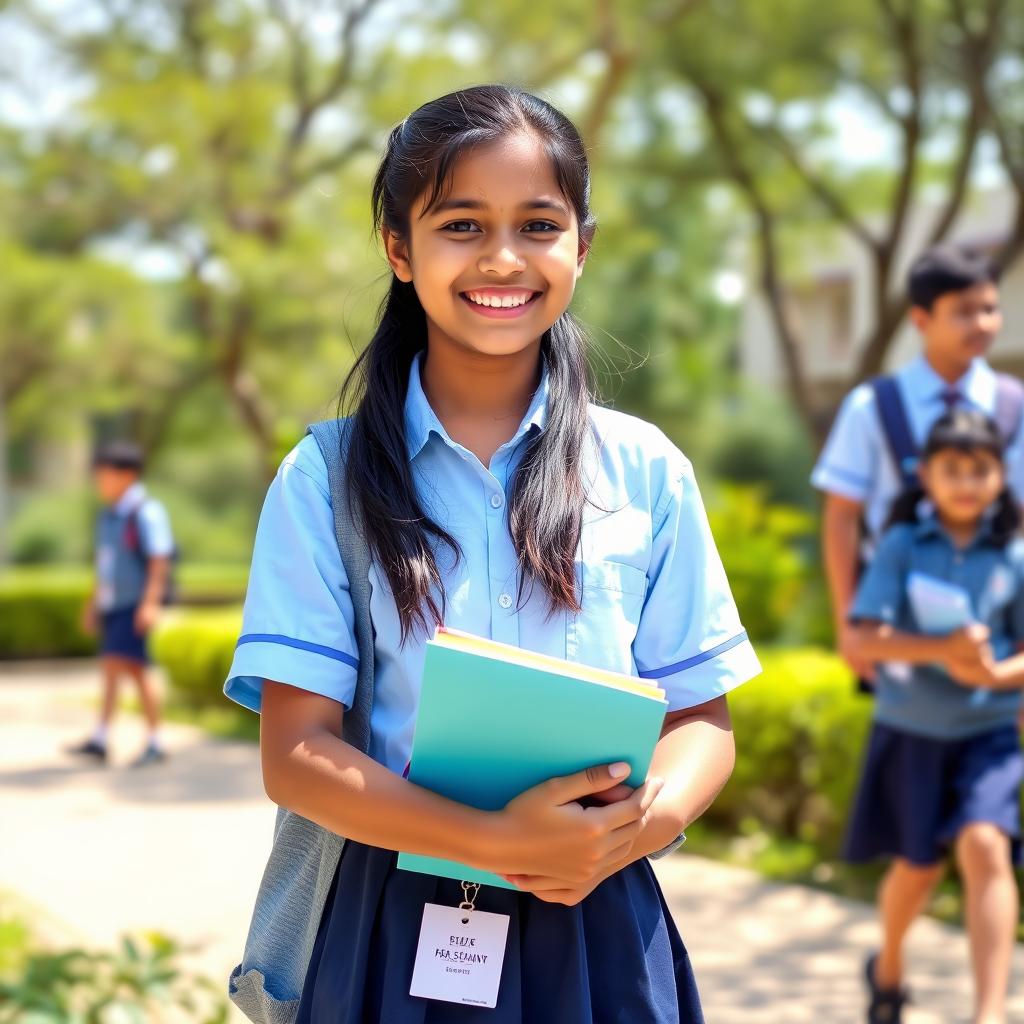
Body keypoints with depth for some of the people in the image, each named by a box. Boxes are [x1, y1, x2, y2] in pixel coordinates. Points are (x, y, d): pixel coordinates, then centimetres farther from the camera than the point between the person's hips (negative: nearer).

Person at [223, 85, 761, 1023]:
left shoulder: (645, 472, 2)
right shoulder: (327, 477, -3)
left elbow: (701, 717, 5)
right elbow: (294, 753, -7)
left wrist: (646, 821, -17)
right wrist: (494, 843, -21)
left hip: (596, 928, 1)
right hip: (391, 921, -1)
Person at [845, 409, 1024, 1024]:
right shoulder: (902, 546, -4)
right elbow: (863, 638, -12)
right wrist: (942, 649, -26)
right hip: (910, 727, 0)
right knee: (919, 866, 10)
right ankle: (889, 967, 41)